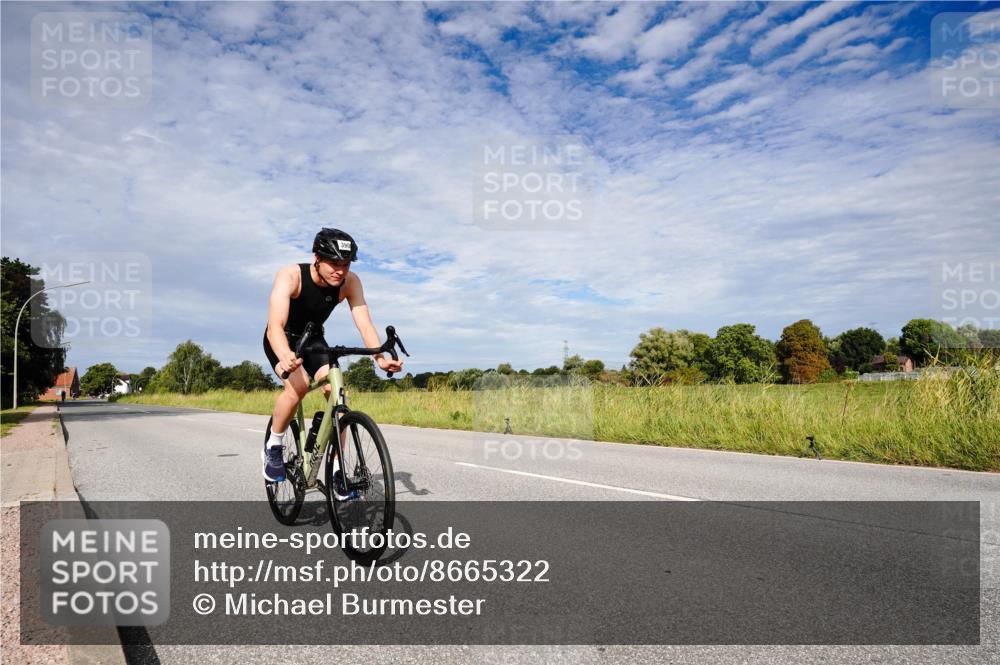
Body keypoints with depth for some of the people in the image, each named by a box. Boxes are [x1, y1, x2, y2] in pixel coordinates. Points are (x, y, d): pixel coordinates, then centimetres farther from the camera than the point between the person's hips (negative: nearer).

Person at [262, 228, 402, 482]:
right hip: (283, 340, -3)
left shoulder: (350, 282, -22)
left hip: (313, 340, 3)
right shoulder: (290, 276, -32)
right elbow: (275, 326, -44)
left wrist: (380, 358, -47)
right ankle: (273, 446, -4)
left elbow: (365, 324, -28)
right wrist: (286, 357, -64)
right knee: (299, 385, -30)